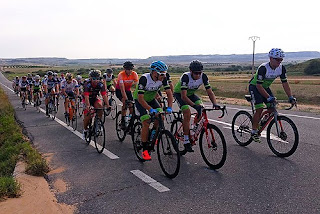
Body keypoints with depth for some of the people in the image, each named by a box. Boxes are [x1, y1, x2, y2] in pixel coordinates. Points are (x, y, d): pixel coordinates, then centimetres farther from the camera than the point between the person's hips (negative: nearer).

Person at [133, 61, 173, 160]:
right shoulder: (144, 79, -33)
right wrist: (151, 109, -43)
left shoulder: (163, 79, -19)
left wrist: (169, 107, -32)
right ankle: (145, 150, -7)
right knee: (146, 123, -17)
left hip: (151, 99, 5)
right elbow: (140, 98, -34)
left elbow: (169, 93, -18)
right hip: (140, 100, -5)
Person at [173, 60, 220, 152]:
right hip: (179, 94, -5)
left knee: (201, 108, -20)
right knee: (187, 113, -24)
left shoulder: (203, 77, -22)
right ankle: (186, 141, -16)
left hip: (190, 93, 5)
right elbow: (183, 96, -40)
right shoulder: (186, 77, -35)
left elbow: (210, 92, -20)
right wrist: (194, 105, -51)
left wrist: (215, 103, -37)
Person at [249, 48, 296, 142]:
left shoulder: (282, 68, -13)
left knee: (272, 108, -7)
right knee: (259, 109, -19)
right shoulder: (263, 68, -32)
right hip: (254, 86, -6)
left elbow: (285, 83, -8)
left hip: (265, 87, 7)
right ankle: (254, 132, -7)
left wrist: (290, 97, -16)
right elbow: (259, 85, -32)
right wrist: (268, 97, -36)